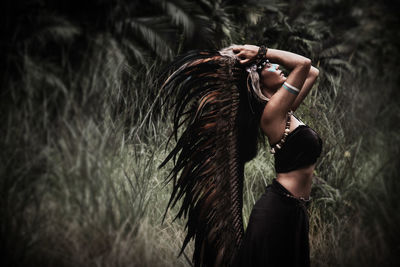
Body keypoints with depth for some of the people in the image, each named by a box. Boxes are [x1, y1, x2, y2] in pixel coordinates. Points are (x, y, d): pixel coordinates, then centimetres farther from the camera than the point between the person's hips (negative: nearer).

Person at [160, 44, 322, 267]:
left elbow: (312, 72, 20)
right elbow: (304, 64, -20)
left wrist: (262, 54, 13)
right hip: (280, 209, -9)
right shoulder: (272, 110, -14)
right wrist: (262, 52, -11)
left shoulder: (284, 111, 12)